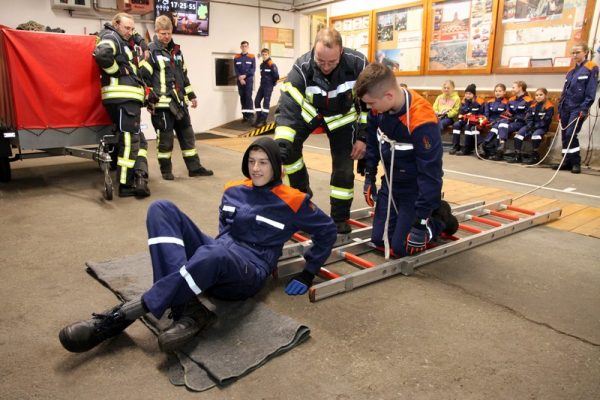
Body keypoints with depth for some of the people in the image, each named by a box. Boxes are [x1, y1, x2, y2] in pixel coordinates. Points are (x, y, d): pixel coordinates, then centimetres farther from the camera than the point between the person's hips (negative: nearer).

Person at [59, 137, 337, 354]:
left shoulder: (291, 202, 0)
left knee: (213, 255, -44)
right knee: (162, 209, -17)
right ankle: (186, 309, -33)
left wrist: (307, 276, 6)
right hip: (215, 254, 6)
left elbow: (327, 231, 8)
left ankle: (123, 315, -31)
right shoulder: (233, 189, 14)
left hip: (249, 272, -5)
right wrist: (223, 245, 13)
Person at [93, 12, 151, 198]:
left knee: (138, 140, 10)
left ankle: (139, 180, 5)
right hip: (122, 97, -10)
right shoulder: (111, 37, -2)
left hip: (128, 98, 10)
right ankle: (126, 185, -4)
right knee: (129, 140, -8)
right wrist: (118, 71, -12)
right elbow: (101, 55, -23)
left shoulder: (124, 42, 27)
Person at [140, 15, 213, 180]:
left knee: (187, 134, 9)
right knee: (165, 137, -1)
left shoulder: (176, 50, 16)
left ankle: (194, 167, 17)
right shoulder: (151, 51, -6)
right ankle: (166, 170, 13)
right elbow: (143, 76, -11)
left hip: (179, 101, 7)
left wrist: (191, 95, 20)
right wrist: (149, 99, -17)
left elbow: (184, 75, 22)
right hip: (161, 103, -7)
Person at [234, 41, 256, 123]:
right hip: (240, 81, 3)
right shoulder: (236, 57, 8)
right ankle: (244, 115, 12)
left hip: (249, 80, -3)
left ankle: (250, 116, -11)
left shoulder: (252, 57, 3)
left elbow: (253, 69, -3)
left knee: (248, 97, -10)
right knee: (242, 98, 5)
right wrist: (240, 78, -12)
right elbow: (236, 70, 3)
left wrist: (245, 75, -13)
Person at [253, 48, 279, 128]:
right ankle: (259, 118, 13)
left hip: (268, 86, -8)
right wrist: (263, 82, 12)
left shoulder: (271, 64, -11)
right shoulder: (262, 64, 12)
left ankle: (263, 120, -4)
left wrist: (272, 83, -2)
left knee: (266, 102, -6)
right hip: (262, 85, 8)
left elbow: (276, 76, -14)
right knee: (257, 101, 4)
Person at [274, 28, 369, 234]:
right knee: (286, 147, -21)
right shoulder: (301, 68, -33)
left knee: (344, 166, -5)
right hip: (309, 111, 0)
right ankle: (302, 194, 3)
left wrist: (363, 137, -13)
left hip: (342, 116, 0)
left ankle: (339, 218, 14)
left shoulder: (358, 64, -29)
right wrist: (280, 146, -48)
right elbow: (287, 107, -37)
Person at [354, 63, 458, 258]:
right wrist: (369, 177, 9)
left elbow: (430, 172, -28)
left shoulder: (422, 121, -33)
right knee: (378, 239, 7)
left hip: (416, 188, -6)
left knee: (401, 247, -7)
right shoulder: (379, 108, -13)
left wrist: (421, 221, -24)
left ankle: (441, 217, 16)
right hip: (391, 183, 7)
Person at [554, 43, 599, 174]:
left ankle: (576, 163, -3)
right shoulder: (571, 71, 16)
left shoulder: (591, 68, -4)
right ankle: (567, 162, 14)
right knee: (564, 135, 5)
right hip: (566, 108, 7)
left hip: (578, 109, -7)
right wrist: (559, 109, 13)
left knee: (571, 134, -14)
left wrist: (584, 109, -18)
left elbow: (591, 91, -10)